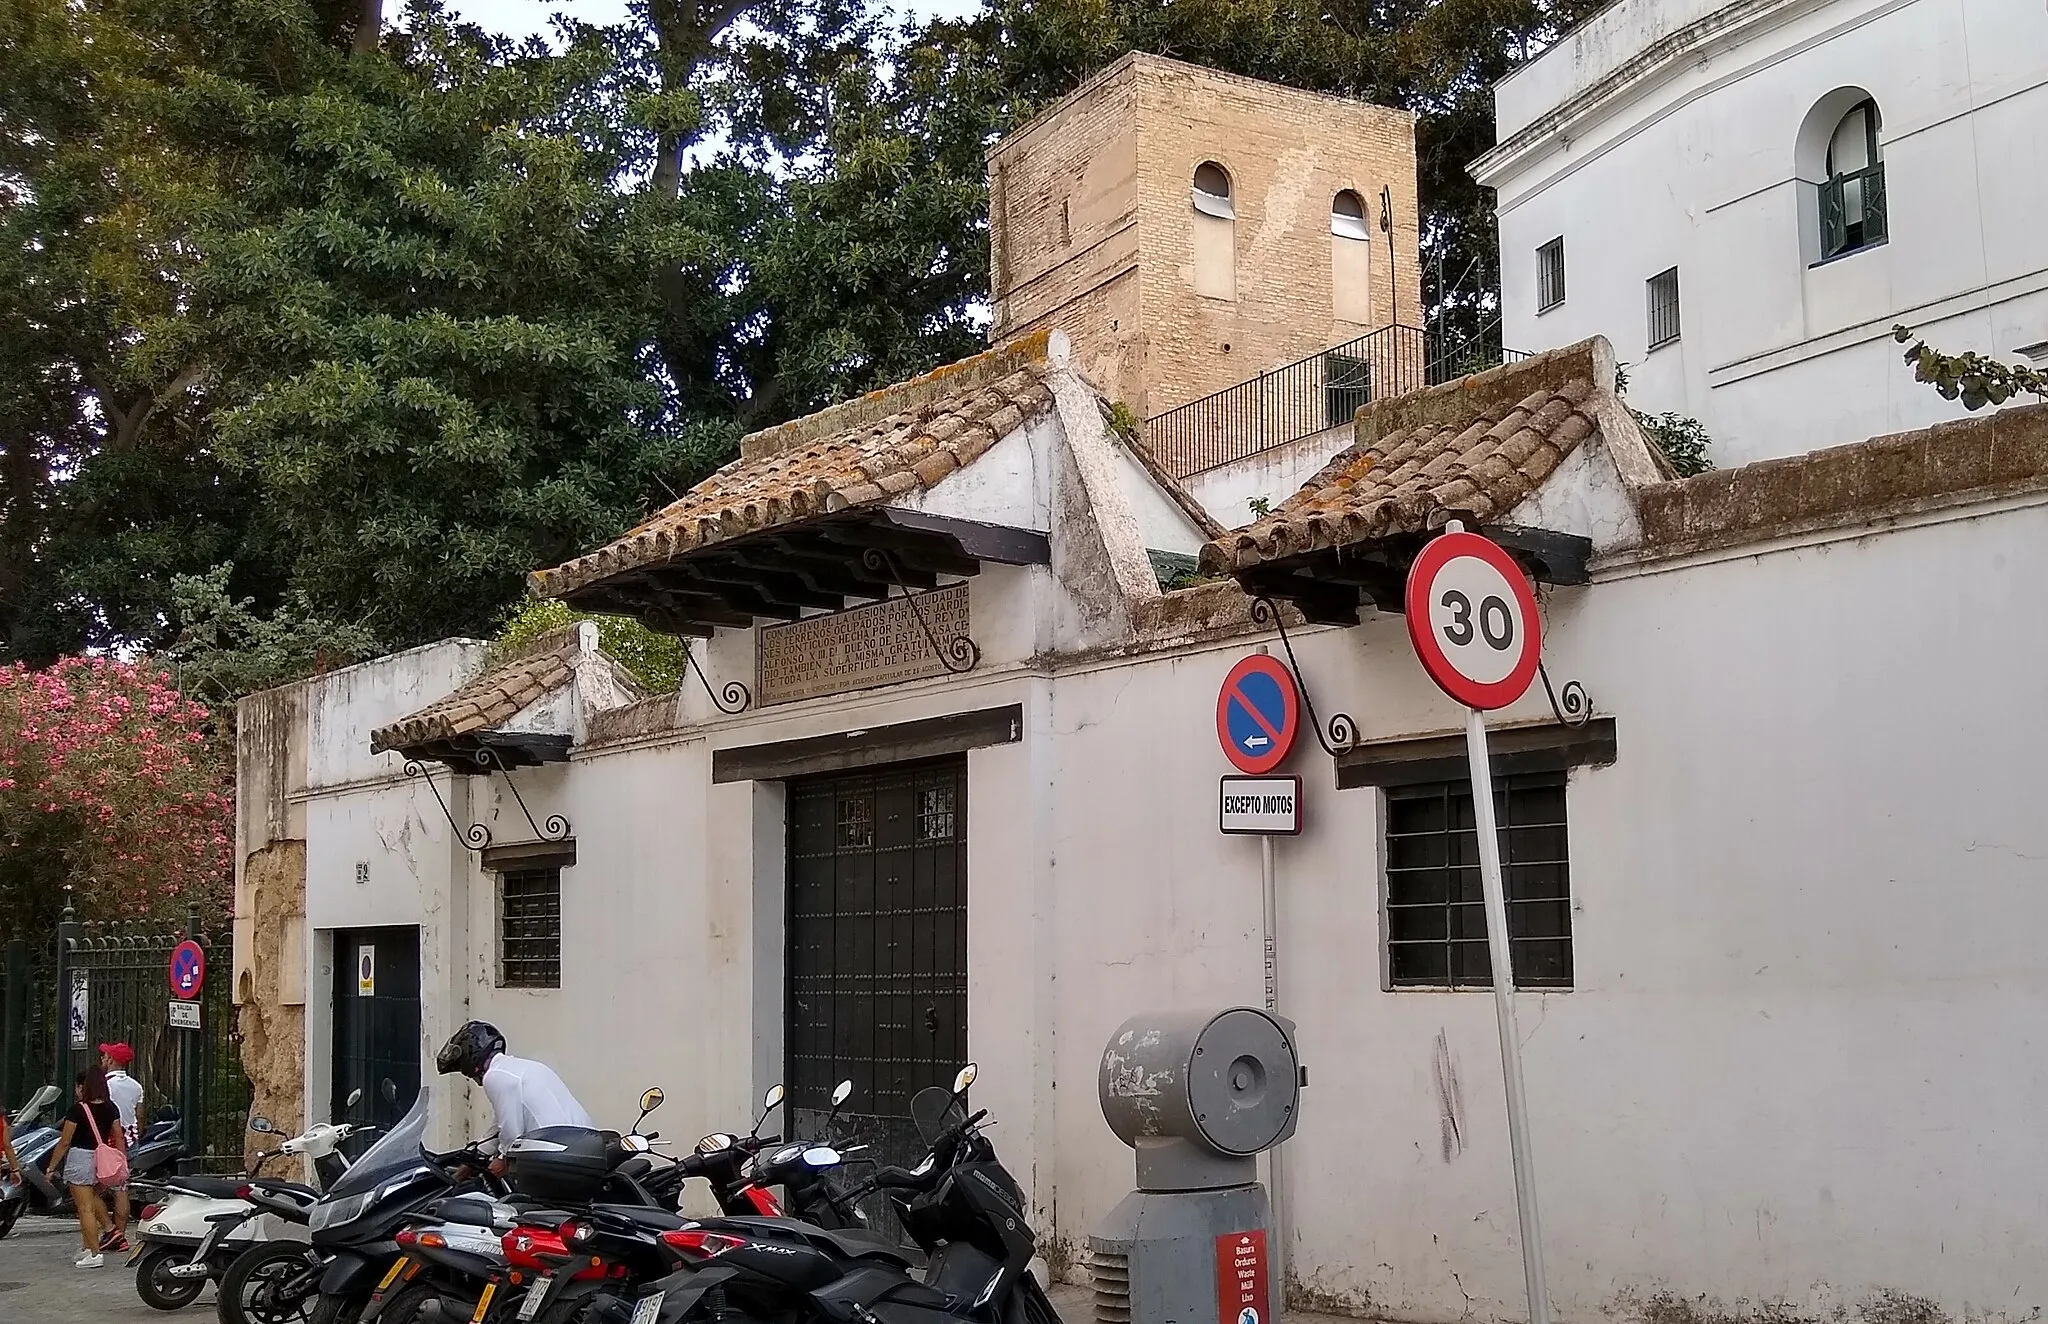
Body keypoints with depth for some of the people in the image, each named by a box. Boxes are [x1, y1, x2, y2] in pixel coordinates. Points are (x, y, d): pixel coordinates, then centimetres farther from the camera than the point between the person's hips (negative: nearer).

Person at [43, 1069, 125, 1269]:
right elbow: (119, 1138, 6)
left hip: (80, 1158, -6)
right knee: (90, 1204, 19)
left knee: (85, 1209, -3)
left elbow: (64, 1142, -9)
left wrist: (51, 1167, -2)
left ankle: (95, 1253, -6)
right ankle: (89, 1247, 23)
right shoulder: (111, 1109, 5)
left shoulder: (78, 1110, -11)